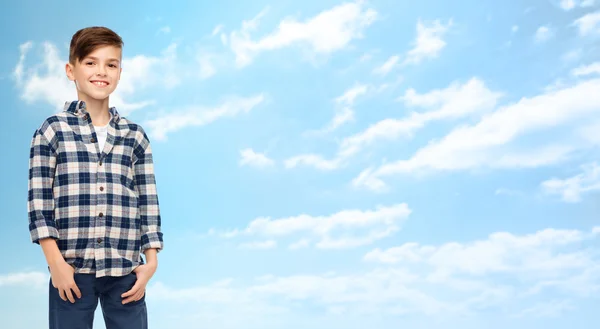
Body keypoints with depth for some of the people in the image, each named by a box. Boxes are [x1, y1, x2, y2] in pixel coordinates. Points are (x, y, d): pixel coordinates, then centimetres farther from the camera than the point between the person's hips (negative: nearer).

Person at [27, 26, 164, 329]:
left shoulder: (135, 136, 7)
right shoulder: (52, 130, 1)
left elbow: (148, 202, 7)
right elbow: (38, 200, -3)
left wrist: (151, 261, 1)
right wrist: (55, 262, -9)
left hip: (125, 270, 2)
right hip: (72, 269, -2)